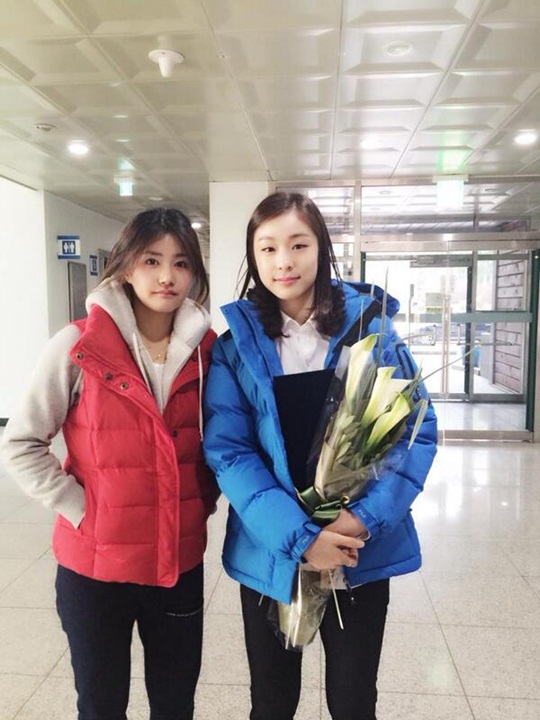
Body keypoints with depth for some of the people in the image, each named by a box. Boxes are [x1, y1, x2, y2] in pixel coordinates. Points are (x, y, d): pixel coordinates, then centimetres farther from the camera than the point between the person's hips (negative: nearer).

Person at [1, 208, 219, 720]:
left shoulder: (208, 350, -2)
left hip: (181, 562, 3)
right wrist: (78, 508, -12)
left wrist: (204, 498, 0)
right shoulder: (78, 345, -11)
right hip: (94, 563, -2)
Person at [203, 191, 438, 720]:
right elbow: (227, 451, -12)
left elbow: (418, 431, -6)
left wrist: (367, 517, -19)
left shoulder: (371, 327, -4)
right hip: (271, 555, 0)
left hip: (364, 553, 0)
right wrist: (298, 536, -23)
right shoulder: (236, 346, -5)